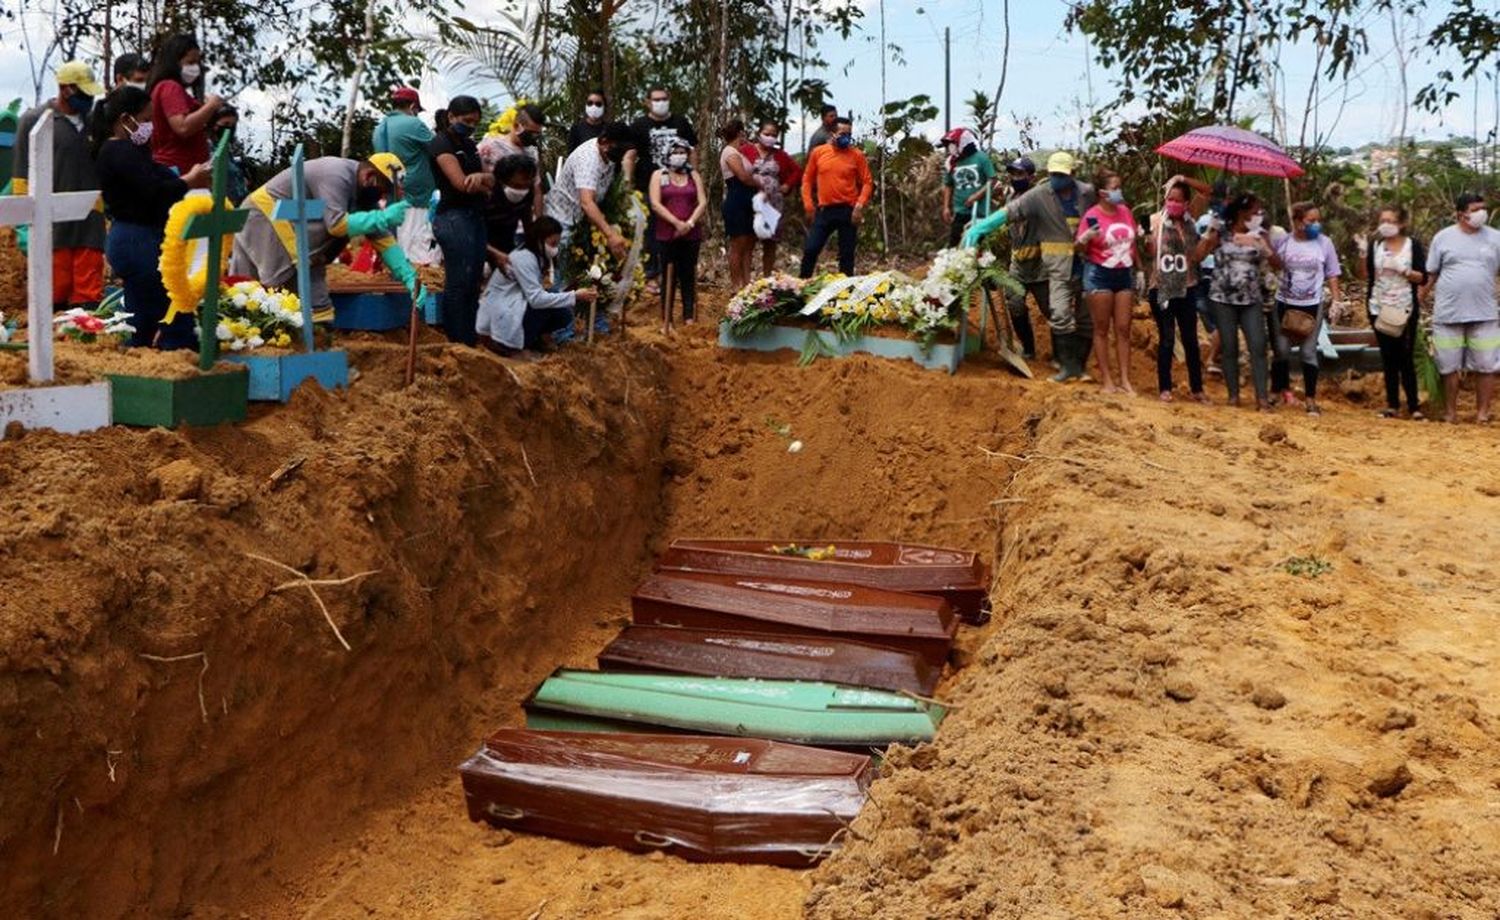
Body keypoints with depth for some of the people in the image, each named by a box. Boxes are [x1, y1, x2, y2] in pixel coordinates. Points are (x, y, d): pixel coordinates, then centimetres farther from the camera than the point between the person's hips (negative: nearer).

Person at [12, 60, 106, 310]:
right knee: (55, 295, 0)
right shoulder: (34, 120, -1)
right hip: (52, 226, -4)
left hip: (90, 223, 4)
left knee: (89, 298, 1)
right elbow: (23, 177, -2)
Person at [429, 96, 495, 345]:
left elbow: (491, 180, 9)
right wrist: (486, 186, 1)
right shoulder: (442, 143, -6)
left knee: (474, 283, 8)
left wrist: (481, 177, -15)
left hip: (476, 217, 8)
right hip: (454, 218, -8)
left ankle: (471, 341, 12)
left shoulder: (469, 145, 18)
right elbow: (461, 182, -17)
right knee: (458, 284, -7)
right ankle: (458, 344, -3)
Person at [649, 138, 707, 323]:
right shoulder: (659, 175, 5)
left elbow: (703, 202, 3)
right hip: (667, 234, -2)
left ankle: (689, 318, 8)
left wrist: (690, 223, -13)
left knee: (688, 276, 4)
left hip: (691, 234, 2)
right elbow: (655, 204, -6)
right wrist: (677, 223, -15)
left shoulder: (694, 175, 12)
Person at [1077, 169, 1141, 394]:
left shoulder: (1125, 211, 6)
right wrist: (1085, 238, -29)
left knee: (1123, 329, 5)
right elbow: (1081, 249, -9)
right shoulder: (1092, 215, -10)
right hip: (1099, 274, -5)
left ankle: (1125, 379, 8)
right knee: (1102, 329, 2)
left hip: (1125, 274, 5)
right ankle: (1107, 380, 7)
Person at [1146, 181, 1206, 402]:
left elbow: (1195, 256, 0)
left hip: (1185, 289, 2)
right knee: (1166, 339, 0)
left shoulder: (1190, 225, 7)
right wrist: (1144, 237, -24)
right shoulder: (1155, 221, -2)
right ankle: (1165, 387, 9)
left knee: (1190, 339, 5)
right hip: (1161, 288, -2)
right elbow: (1149, 251, -7)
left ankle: (1197, 388, 13)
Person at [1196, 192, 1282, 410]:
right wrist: (1210, 233, -18)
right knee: (1229, 349, 3)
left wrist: (1264, 247, -19)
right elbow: (1198, 256, -12)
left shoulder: (1258, 235, 4)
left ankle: (1262, 397, -7)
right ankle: (1234, 395, 13)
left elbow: (1277, 264, -2)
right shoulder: (1221, 233, -3)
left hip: (1251, 301, 2)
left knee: (1258, 347, -7)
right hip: (1223, 300, -2)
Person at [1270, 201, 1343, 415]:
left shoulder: (1324, 242, -2)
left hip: (1312, 305, -1)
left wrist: (1336, 301, -3)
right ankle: (1283, 390, 25)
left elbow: (1332, 275, 4)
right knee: (1282, 350, 6)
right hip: (1284, 303, 1)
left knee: (1309, 352, 0)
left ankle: (1311, 399, 6)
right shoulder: (1282, 241, -2)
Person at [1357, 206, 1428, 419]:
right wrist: (1363, 254, -13)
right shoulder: (1375, 245, 5)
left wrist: (1401, 269, -18)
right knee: (1388, 358, 6)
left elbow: (1422, 278, -4)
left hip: (1405, 310, -2)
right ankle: (1392, 405, 11)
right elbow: (1363, 276, 0)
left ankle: (1414, 406, 1)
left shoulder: (1413, 245, 0)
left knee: (1405, 358, -4)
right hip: (1379, 309, 2)